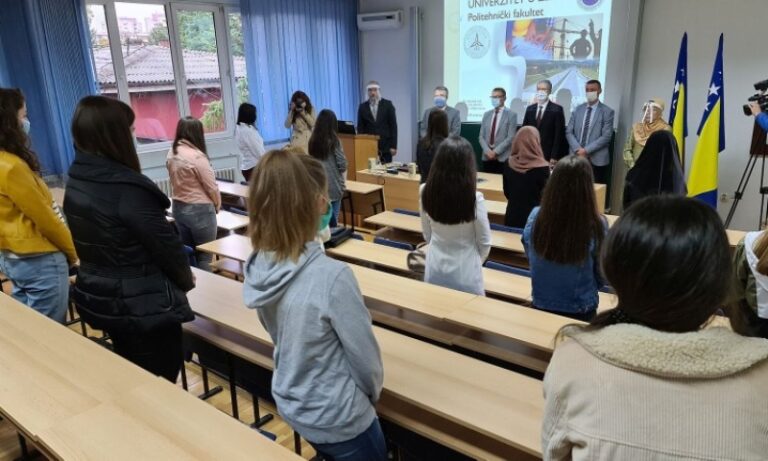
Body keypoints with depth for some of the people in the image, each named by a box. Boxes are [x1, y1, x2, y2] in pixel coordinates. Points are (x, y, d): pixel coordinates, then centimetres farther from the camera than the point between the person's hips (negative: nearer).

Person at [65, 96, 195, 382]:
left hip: (99, 296, 8)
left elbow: (95, 242, 9)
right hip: (142, 304, -8)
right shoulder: (127, 188, -26)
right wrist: (186, 279, 1)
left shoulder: (76, 180, 1)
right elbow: (164, 243, -20)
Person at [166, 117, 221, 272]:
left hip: (178, 208, 7)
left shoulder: (171, 154, 3)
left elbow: (176, 182, 8)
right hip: (199, 210, -7)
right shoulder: (197, 156, -19)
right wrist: (217, 205, 2)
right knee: (204, 257, 3)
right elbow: (211, 186, -13)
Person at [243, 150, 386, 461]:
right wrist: (373, 394, -1)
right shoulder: (331, 276, -33)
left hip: (291, 406, 6)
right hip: (337, 418, -6)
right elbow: (365, 357, -18)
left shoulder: (258, 267, -12)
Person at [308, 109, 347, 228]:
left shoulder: (313, 140, 4)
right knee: (332, 220, 4)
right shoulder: (334, 140, -9)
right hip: (333, 184, -4)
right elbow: (342, 164, -8)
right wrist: (343, 182, 8)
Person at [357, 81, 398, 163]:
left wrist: (393, 146, -6)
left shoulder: (387, 104, 2)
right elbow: (360, 128, 7)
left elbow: (393, 125, 0)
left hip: (385, 146, -1)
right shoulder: (362, 106, 7)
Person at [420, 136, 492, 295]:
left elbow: (427, 235, 3)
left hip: (435, 269, 3)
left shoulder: (425, 192, -12)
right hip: (465, 271, -3)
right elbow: (484, 243, -8)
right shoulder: (474, 198, -22)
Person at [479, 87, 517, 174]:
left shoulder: (511, 115, 1)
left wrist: (496, 151, -15)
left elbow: (510, 137, -8)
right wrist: (487, 151, -8)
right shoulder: (486, 114, 14)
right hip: (487, 157, 4)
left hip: (503, 158, -4)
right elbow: (481, 136, 9)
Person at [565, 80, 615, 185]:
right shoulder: (578, 109, 12)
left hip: (596, 159, -3)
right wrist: (578, 149, -9)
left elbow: (606, 136, -8)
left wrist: (586, 150, -14)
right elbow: (569, 132, 6)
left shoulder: (607, 112, 1)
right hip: (576, 157, 3)